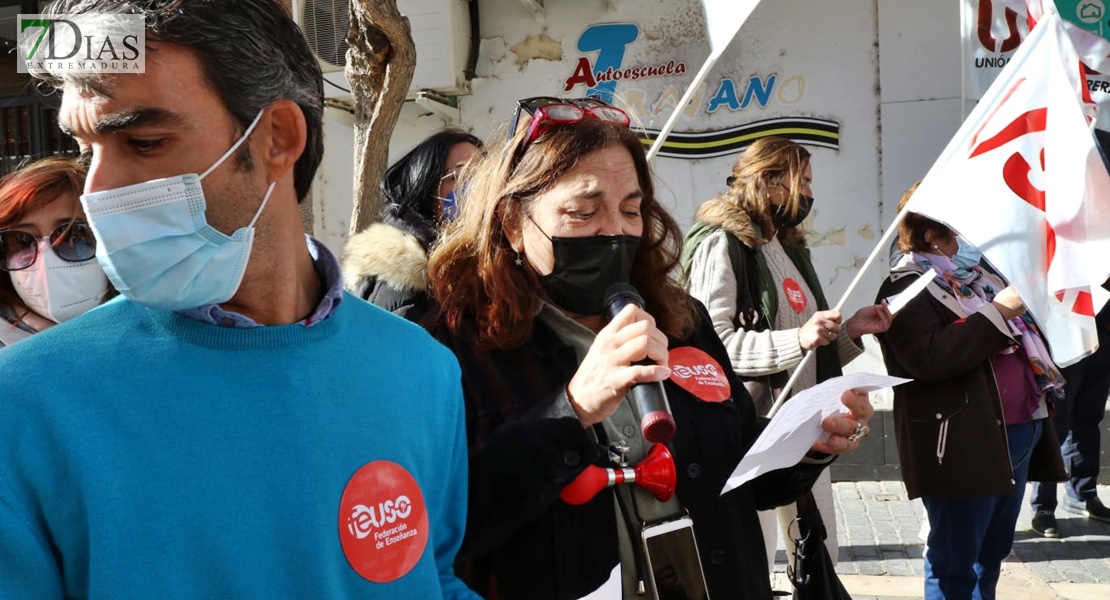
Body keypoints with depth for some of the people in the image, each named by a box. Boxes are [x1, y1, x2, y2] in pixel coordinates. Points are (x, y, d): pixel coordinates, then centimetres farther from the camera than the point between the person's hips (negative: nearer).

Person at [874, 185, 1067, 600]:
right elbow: (930, 358, -26)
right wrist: (998, 312, -23)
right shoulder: (908, 289, -10)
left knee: (992, 552, 17)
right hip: (963, 443, -9)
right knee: (955, 562, 0)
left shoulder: (974, 271, 17)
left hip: (1018, 433, 9)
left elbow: (1016, 333, 30)